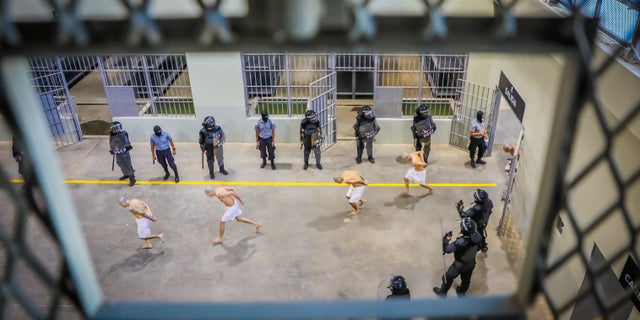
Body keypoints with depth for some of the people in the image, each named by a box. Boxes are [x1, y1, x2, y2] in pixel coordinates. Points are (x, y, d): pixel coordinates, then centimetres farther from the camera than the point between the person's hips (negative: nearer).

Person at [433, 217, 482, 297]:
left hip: (460, 264, -5)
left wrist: (446, 239, -20)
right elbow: (477, 248, -2)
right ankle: (461, 293, 56)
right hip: (471, 263, 5)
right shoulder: (477, 236, -23)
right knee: (466, 280, 30)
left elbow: (447, 249, -35)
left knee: (448, 277, 22)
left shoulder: (461, 241, -42)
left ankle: (442, 292, 44)